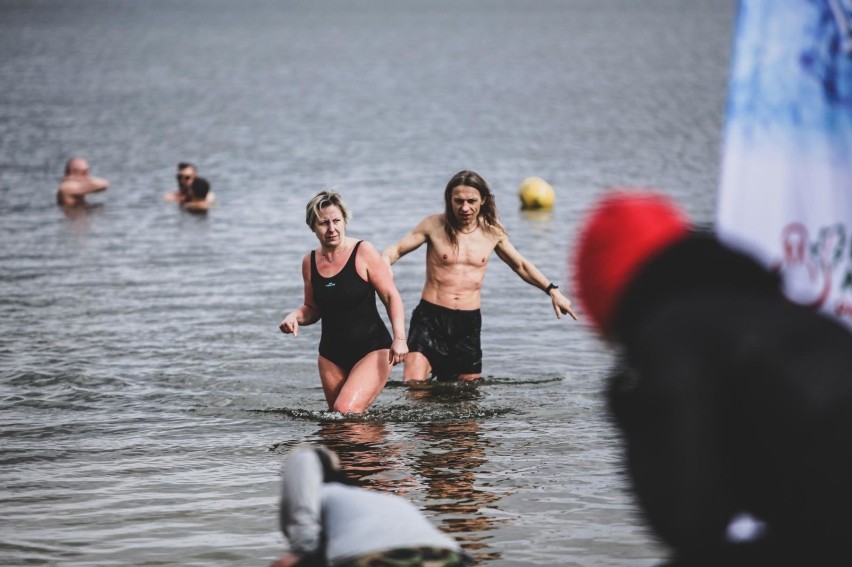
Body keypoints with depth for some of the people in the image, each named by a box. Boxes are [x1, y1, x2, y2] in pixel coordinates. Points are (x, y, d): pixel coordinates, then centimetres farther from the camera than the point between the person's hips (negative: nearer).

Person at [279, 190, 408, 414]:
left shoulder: (363, 252, -8)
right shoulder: (310, 262, 6)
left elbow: (391, 297, -7)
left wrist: (399, 338, -20)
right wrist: (295, 317, -5)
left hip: (371, 350, -6)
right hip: (332, 355, 6)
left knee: (346, 411, -23)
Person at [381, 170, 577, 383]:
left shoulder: (492, 231, 5)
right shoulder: (434, 225, -3)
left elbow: (520, 265, 20)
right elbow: (396, 250, -1)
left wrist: (552, 290, 14)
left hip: (469, 323, 3)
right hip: (430, 317, -3)